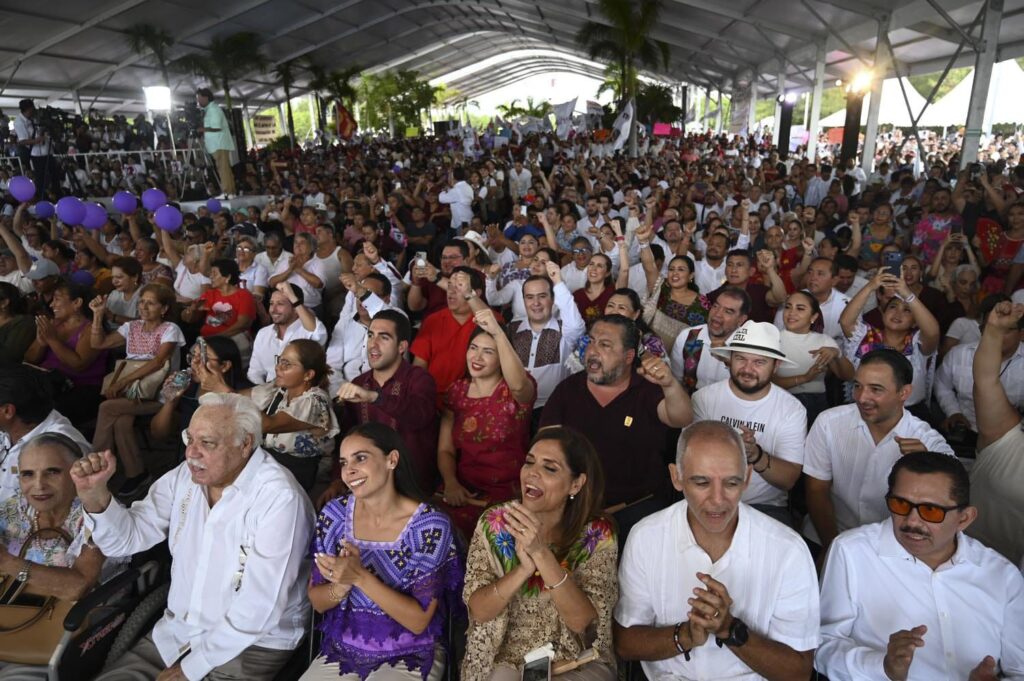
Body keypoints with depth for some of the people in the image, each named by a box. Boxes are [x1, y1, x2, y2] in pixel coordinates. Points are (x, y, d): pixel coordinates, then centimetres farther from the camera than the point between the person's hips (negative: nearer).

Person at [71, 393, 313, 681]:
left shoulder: (279, 498, -24)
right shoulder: (185, 477, -1)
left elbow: (259, 607, -23)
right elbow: (127, 538, 1)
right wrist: (94, 493, -16)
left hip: (250, 647, -6)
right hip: (175, 633, 6)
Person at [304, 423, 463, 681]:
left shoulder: (430, 526, -19)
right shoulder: (334, 515, -7)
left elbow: (419, 621, -17)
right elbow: (317, 602, 0)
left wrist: (360, 577, -27)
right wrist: (343, 584, -21)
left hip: (409, 655, -2)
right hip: (342, 649, 3)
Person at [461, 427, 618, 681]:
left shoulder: (597, 533, -12)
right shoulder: (494, 522, -8)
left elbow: (581, 620, -18)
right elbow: (478, 610, -12)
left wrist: (541, 553, -31)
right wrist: (524, 567, -28)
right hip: (505, 660, 0)